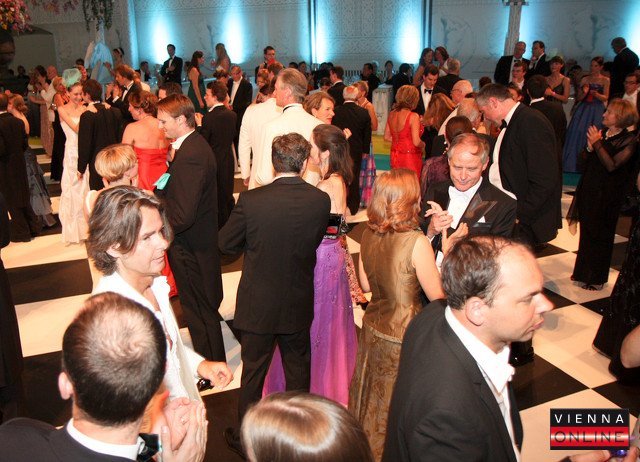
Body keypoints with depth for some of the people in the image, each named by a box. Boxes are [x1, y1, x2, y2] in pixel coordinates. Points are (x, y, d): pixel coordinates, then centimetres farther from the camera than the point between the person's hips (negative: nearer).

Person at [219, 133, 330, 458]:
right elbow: (315, 239, 0)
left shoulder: (250, 200, -20)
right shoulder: (321, 200, -15)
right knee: (298, 370, 23)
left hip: (258, 306, -2)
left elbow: (226, 243, -8)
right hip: (299, 306, 2)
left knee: (253, 372, 16)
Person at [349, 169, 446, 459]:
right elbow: (437, 297, -17)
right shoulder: (416, 242, -25)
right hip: (402, 337, -6)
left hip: (372, 328, 6)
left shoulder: (368, 234, -6)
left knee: (372, 398, 27)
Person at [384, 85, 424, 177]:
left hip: (395, 156, 6)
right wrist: (423, 144, 2)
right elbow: (416, 142, -18)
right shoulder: (413, 117, -17)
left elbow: (387, 137, 9)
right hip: (410, 157, -6)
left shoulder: (392, 114, 2)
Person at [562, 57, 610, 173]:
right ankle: (573, 165, 3)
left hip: (596, 111, -2)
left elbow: (605, 98, -3)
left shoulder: (605, 80, 3)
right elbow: (579, 98, 7)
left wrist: (596, 94, -22)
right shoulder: (585, 79, 8)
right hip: (583, 110, 2)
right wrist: (584, 92, -14)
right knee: (577, 133, -4)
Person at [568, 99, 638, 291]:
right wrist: (590, 147, -9)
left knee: (599, 235, 5)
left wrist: (597, 144, -19)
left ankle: (597, 279, 20)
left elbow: (612, 165, -23)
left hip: (606, 195, -6)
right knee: (586, 233, 15)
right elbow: (586, 163, 8)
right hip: (589, 191, 6)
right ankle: (584, 273, 30)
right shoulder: (602, 133, 6)